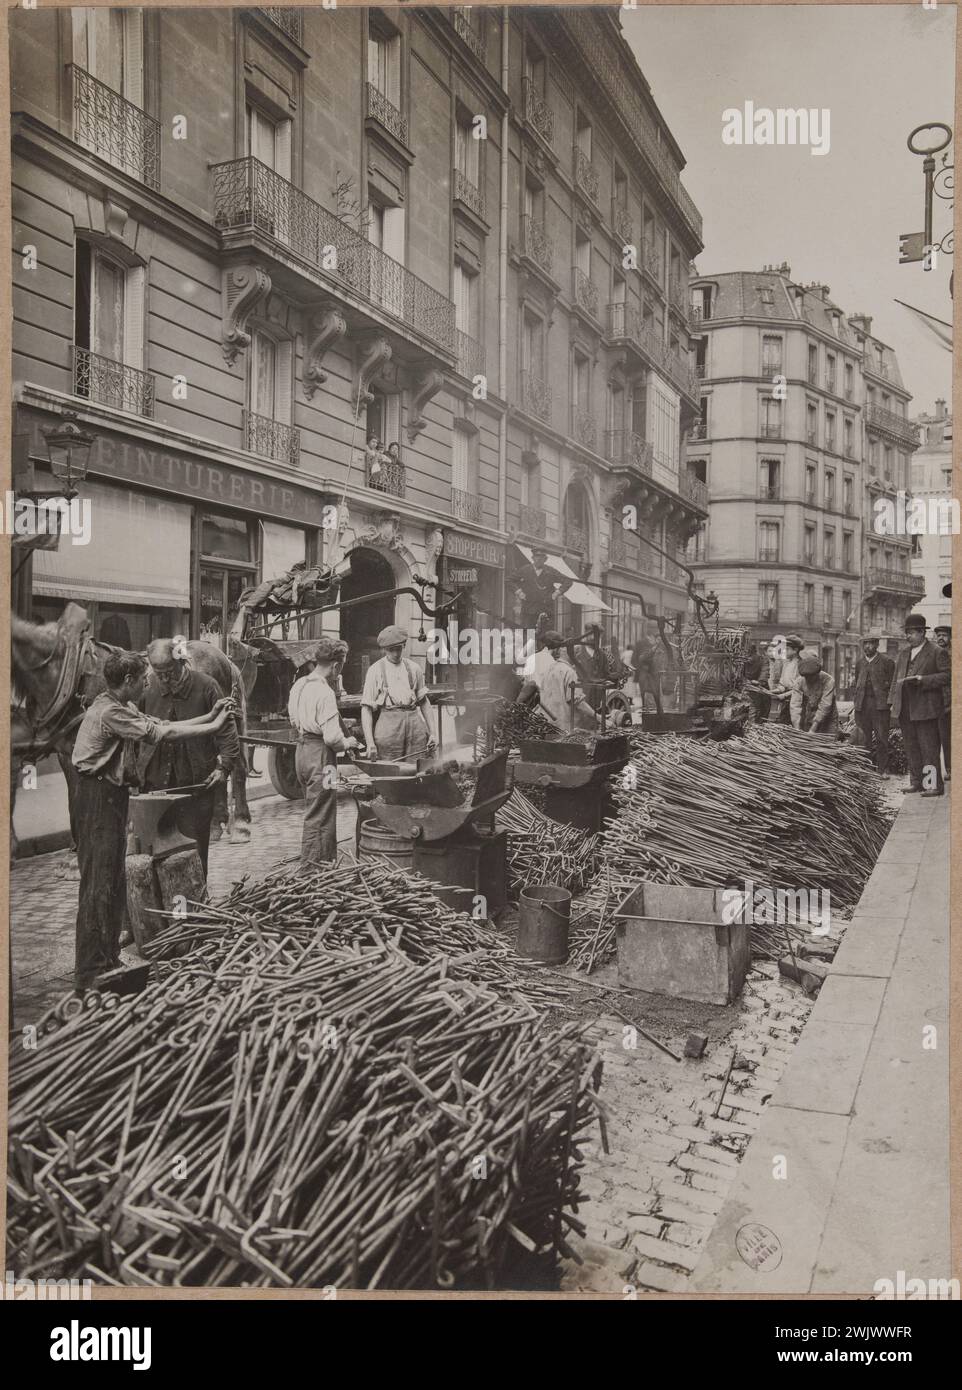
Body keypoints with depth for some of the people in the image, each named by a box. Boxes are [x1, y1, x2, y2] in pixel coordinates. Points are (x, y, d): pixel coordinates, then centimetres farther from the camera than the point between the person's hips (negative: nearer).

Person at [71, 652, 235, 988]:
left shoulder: (122, 707, 13)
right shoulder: (109, 712, -20)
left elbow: (162, 726, 10)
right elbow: (161, 734, -22)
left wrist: (210, 716, 5)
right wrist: (214, 727, -15)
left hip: (111, 795, 11)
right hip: (98, 798, -11)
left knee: (114, 881, 16)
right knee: (99, 884, -6)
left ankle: (109, 960, 27)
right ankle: (92, 975, 1)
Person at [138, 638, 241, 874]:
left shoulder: (206, 686, -6)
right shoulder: (148, 688, 0)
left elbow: (226, 730, -3)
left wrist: (224, 767, -12)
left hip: (196, 784, -2)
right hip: (155, 782, 2)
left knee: (195, 848, 4)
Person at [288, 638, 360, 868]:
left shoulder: (299, 685, 7)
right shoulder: (325, 693, -20)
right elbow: (331, 737, -23)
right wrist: (347, 743, -5)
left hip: (301, 750, 9)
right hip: (320, 754, -9)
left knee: (315, 809, 20)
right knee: (319, 816, 0)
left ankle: (328, 859, 31)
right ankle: (310, 865, 6)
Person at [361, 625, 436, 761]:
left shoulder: (414, 668, 12)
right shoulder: (375, 670, 3)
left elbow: (424, 702, 19)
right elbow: (366, 708, -1)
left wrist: (430, 733, 13)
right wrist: (370, 742, -11)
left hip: (415, 721, 3)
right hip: (388, 723, -3)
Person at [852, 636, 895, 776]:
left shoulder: (887, 662, 3)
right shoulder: (859, 662, 15)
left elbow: (892, 684, 3)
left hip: (880, 704, -3)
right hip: (862, 705, 4)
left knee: (881, 738, -4)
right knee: (865, 739, 4)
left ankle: (883, 769, 2)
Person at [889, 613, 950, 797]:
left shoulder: (937, 652, -3)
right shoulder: (903, 652, 16)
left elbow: (946, 676, -9)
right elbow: (896, 677, 18)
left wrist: (922, 679, -19)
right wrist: (893, 701, 11)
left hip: (924, 708, -6)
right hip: (904, 709, 7)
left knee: (929, 748, -5)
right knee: (911, 747, 11)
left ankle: (935, 785, -1)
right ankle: (916, 781, 19)